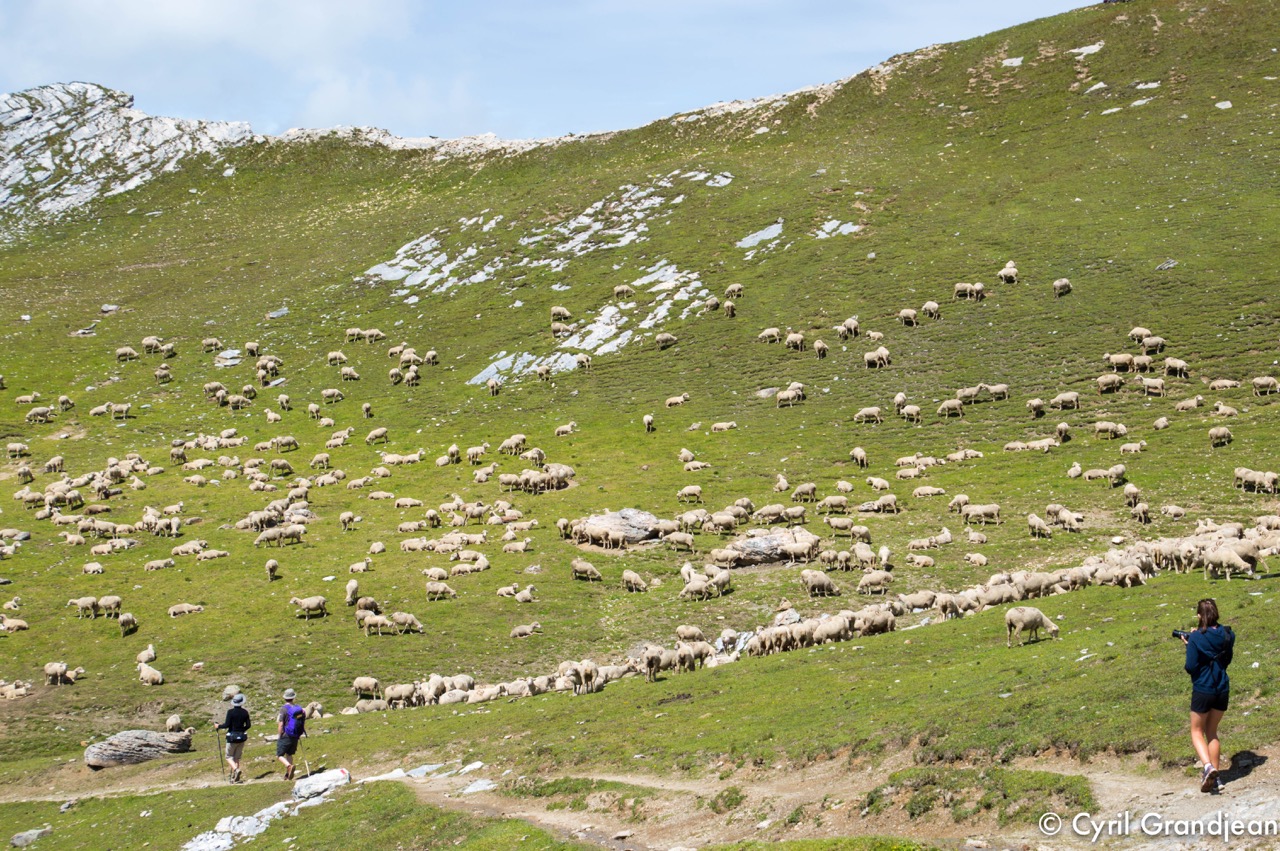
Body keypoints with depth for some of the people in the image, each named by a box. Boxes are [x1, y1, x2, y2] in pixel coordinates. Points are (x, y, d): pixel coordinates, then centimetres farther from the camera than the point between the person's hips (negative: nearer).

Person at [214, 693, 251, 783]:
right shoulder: (245, 712, 0)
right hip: (241, 737, 4)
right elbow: (248, 725, 4)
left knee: (229, 757, 8)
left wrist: (218, 726, 2)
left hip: (232, 737, -4)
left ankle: (236, 769, -19)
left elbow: (227, 725, -16)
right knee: (237, 757, 13)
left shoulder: (230, 712, -13)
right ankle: (234, 777, 9)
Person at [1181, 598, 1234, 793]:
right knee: (1212, 732, 19)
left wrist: (1189, 645, 0)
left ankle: (1208, 766, -17)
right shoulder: (1227, 635, 0)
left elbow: (1191, 667, -16)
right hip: (1223, 689, 5)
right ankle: (1213, 776, 16)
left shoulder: (1196, 638, -15)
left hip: (1203, 690, -5)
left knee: (1197, 732, 8)